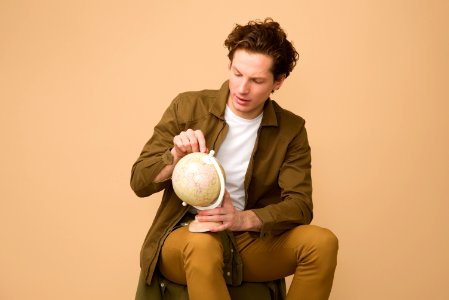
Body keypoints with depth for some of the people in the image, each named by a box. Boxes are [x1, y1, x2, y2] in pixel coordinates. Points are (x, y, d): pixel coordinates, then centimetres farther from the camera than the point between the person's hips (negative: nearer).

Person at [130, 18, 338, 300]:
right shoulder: (188, 107, -2)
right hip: (186, 235, -2)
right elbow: (139, 182, 0)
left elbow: (299, 206, -7)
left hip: (250, 240, 3)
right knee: (202, 245, -38)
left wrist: (245, 219, -27)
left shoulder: (291, 130, 1)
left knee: (322, 242, -23)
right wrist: (175, 157, -22)